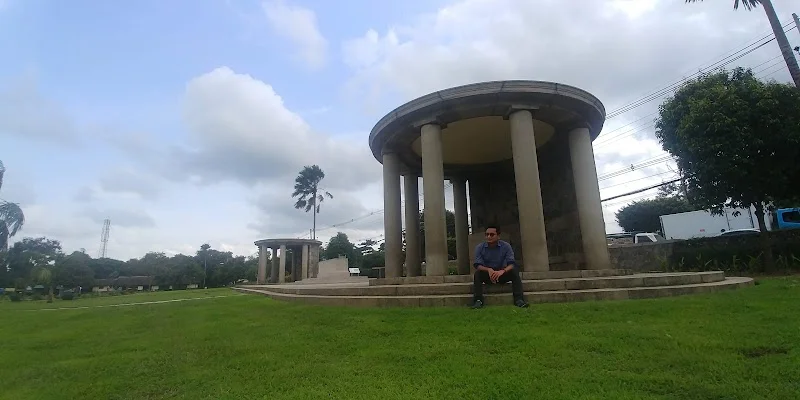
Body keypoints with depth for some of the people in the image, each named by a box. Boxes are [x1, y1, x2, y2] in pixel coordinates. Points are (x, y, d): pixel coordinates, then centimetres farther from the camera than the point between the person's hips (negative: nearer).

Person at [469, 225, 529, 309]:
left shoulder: (506, 246, -8)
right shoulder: (480, 248, -9)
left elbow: (511, 263, -18)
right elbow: (478, 265, -17)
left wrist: (502, 271, -41)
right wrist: (488, 270, -39)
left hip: (502, 274, 1)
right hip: (487, 275, 0)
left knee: (514, 271, -26)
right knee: (478, 273, -30)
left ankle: (519, 299, -29)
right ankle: (478, 300, -34)